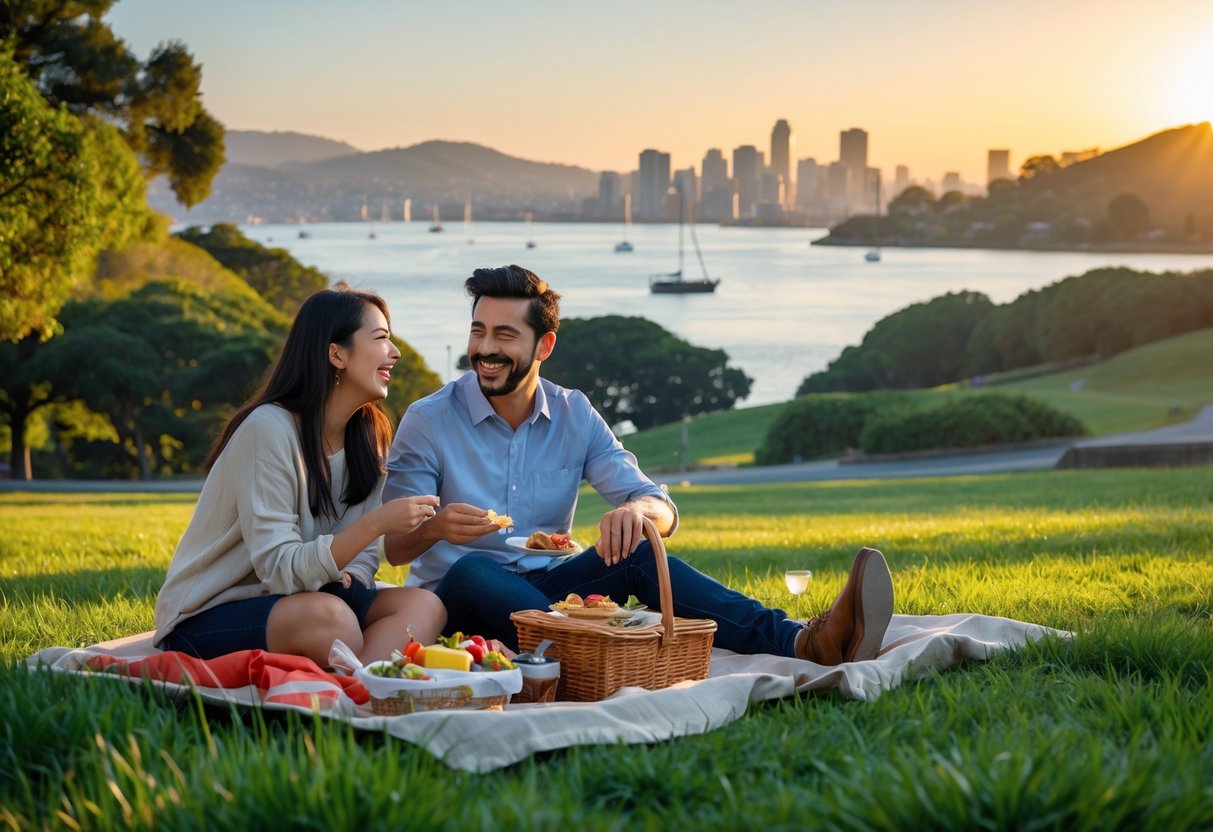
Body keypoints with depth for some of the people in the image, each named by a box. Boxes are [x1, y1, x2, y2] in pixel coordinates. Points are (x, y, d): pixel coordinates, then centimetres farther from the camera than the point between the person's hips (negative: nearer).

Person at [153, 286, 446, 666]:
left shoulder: (367, 433, 5)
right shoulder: (270, 428, -18)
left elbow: (361, 555, 7)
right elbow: (280, 570, -22)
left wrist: (345, 577, -17)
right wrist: (376, 523, -31)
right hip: (205, 619, -7)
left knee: (424, 606, -19)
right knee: (326, 614, -38)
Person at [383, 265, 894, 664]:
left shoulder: (574, 416, 4)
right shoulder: (429, 421, -5)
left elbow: (663, 514, -1)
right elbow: (393, 547, -9)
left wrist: (637, 510, -27)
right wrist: (434, 528, -33)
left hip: (544, 587, 2)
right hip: (457, 600, -2)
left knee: (634, 552, -25)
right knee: (469, 569, -37)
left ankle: (802, 643, -42)